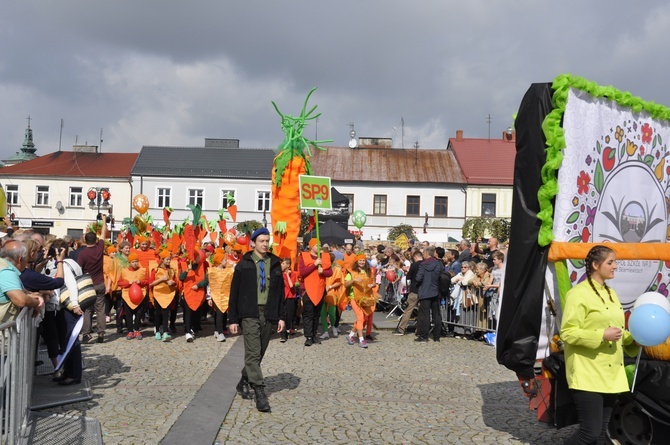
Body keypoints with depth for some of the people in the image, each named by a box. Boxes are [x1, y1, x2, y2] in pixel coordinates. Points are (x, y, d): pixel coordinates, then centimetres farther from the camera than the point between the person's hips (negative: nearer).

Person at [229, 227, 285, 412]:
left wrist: (281, 316, 4)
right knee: (253, 353, -11)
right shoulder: (244, 264, 2)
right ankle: (260, 393, -12)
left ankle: (244, 383, 31)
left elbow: (281, 291, 11)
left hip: (269, 314, 3)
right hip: (249, 314, -3)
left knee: (259, 353, 11)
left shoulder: (275, 264, 9)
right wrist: (233, 319, -1)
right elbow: (234, 292, 3)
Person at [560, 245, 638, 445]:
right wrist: (602, 336, -22)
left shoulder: (611, 293, 16)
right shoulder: (579, 293, -11)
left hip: (611, 374, 8)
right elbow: (567, 333, -16)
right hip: (588, 375, -8)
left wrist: (635, 338, 6)